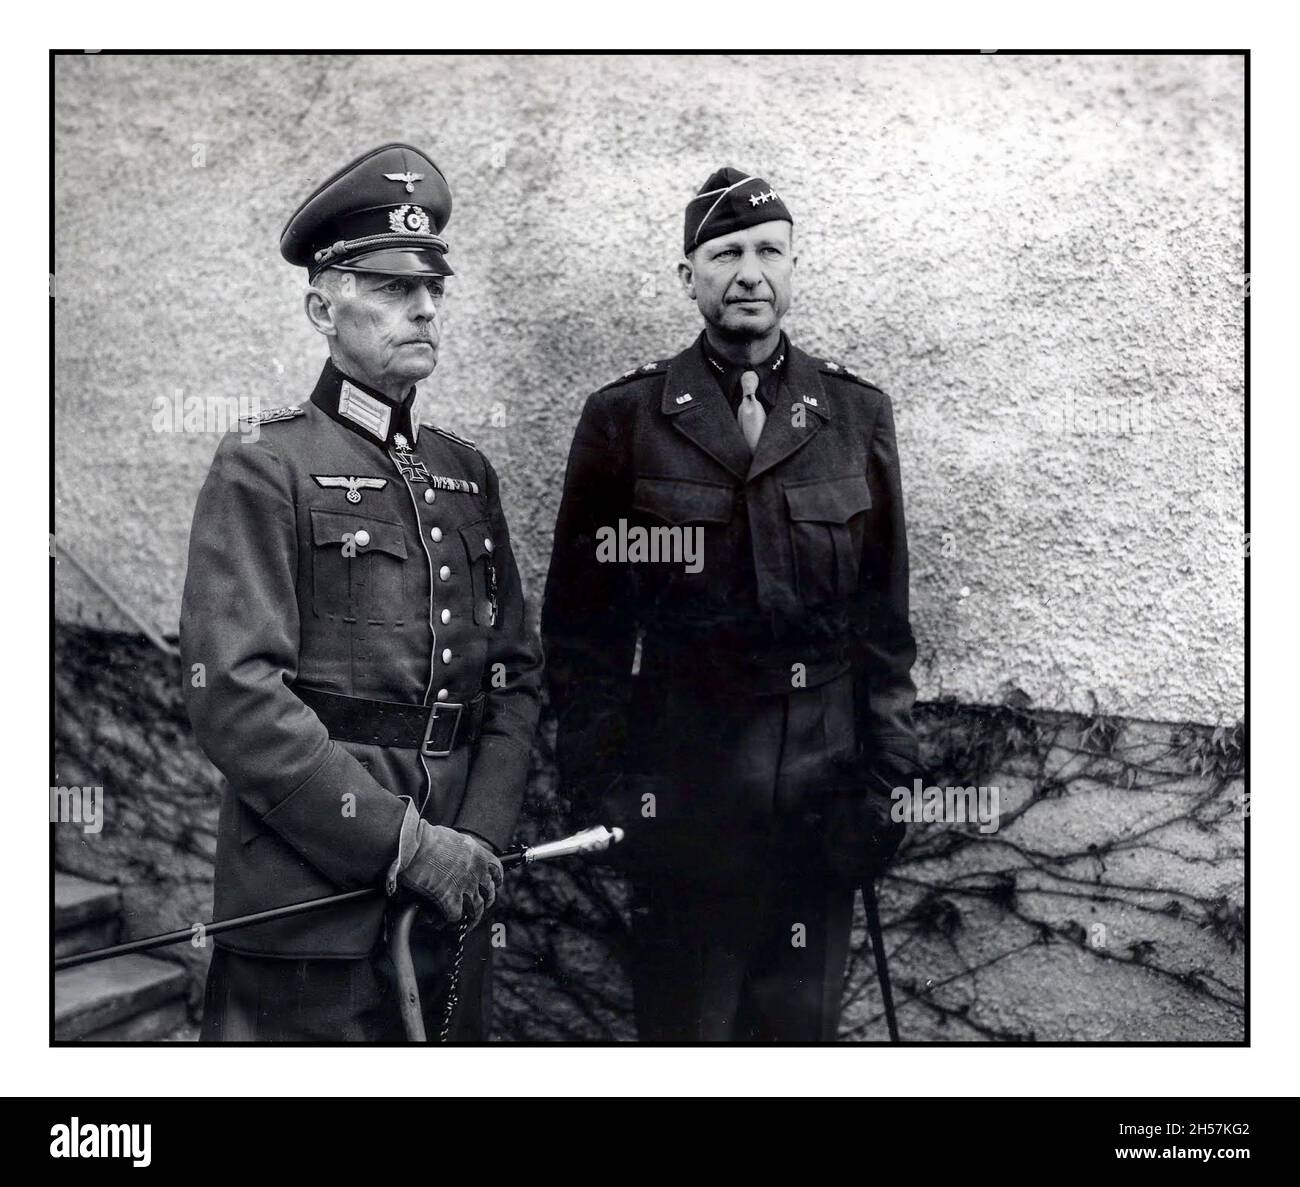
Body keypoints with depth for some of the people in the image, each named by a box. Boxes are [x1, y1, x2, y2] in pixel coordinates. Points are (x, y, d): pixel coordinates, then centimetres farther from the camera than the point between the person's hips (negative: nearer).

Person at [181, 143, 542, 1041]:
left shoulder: (467, 474, 11)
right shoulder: (263, 468, -6)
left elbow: (516, 676, 8)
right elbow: (234, 693, -16)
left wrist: (480, 836, -6)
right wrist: (401, 841, -18)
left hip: (452, 905, 6)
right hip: (306, 913, -5)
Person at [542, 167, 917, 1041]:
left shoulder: (857, 415, 6)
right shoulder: (624, 419, 0)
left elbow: (886, 618, 7)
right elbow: (580, 622, 1)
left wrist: (887, 774, 3)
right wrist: (596, 784, -3)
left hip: (821, 805, 2)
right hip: (678, 810, -1)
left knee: (804, 1023, 11)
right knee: (681, 1025, 9)